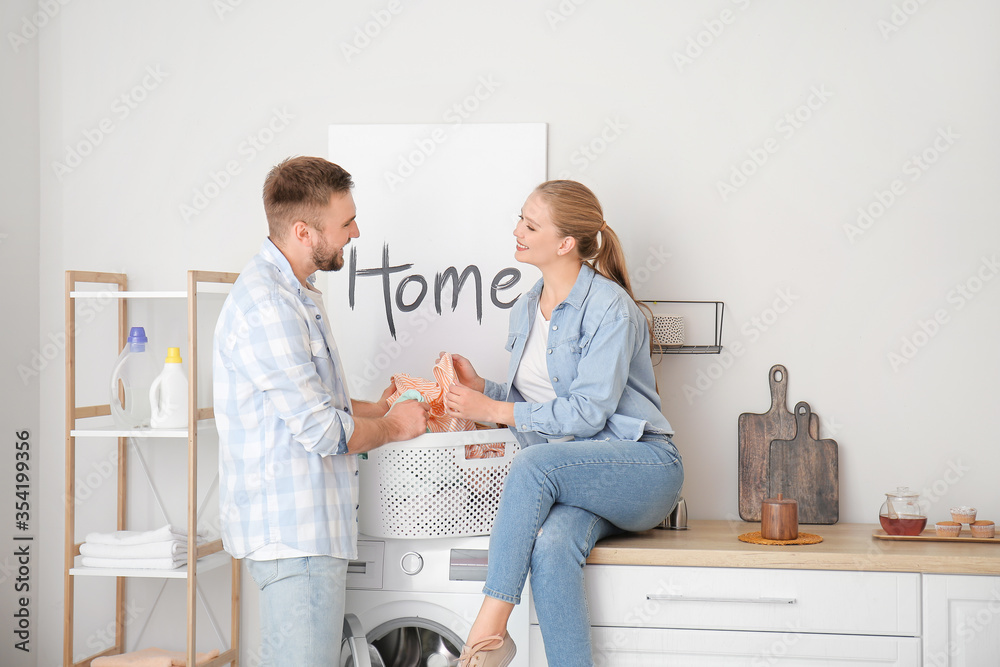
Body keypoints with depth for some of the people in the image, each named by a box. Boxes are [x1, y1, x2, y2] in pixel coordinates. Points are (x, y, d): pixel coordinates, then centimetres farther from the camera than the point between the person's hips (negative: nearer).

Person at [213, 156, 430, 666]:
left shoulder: (294, 294, 16)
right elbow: (322, 430, -20)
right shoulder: (265, 306, -19)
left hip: (308, 525, 11)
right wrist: (392, 427, -3)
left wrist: (380, 408, 13)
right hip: (291, 530, -11)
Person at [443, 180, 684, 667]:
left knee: (533, 463, -33)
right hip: (569, 475, 6)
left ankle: (491, 626, -30)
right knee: (551, 547, -29)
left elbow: (588, 411, -15)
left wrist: (493, 410, -15)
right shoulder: (525, 310, 15)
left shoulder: (610, 308, -10)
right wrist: (481, 388, 3)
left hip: (643, 466, -6)